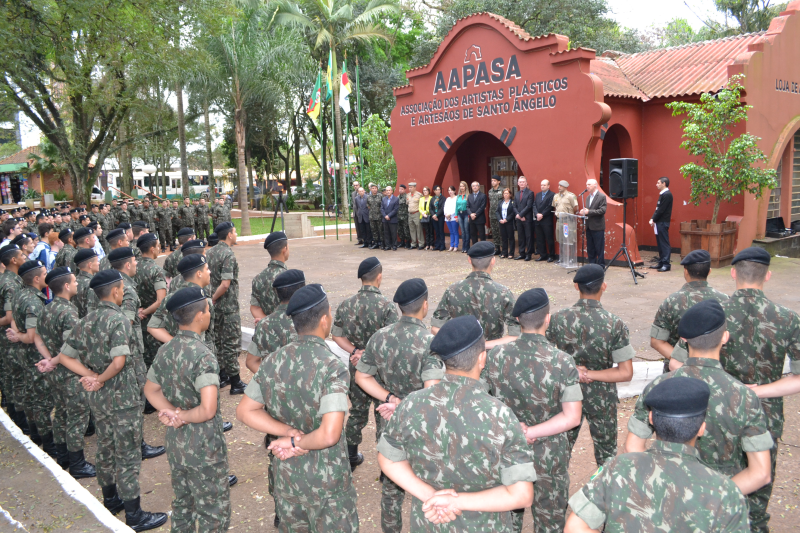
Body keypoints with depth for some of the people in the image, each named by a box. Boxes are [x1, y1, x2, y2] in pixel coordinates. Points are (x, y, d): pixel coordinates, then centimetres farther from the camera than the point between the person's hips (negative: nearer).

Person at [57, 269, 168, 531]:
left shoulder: (86, 321, 5)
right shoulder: (119, 319, -19)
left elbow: (64, 356, 6)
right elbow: (119, 362, -29)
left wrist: (92, 376, -2)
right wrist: (101, 380, -13)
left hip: (97, 398, 8)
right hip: (122, 397, -8)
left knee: (105, 449, 22)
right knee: (128, 456, 2)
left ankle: (111, 500, 39)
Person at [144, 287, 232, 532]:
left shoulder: (165, 351, 0)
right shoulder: (203, 356, -25)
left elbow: (150, 390, 13)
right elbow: (208, 410, -32)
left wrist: (172, 412, -2)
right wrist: (184, 416, -14)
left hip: (174, 443, 8)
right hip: (204, 447, -8)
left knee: (182, 505, 24)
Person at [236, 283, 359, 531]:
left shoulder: (273, 361, -6)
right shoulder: (333, 368, -24)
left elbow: (245, 411, 1)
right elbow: (329, 435, -32)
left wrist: (291, 433, -8)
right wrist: (297, 443, -14)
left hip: (286, 474, 6)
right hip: (326, 479, -5)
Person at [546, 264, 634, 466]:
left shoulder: (558, 319, -13)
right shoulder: (615, 324, -19)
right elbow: (626, 373, -18)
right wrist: (590, 374, -16)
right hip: (601, 399, -2)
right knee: (606, 454, 19)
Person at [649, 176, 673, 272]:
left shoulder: (667, 194, -14)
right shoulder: (662, 194, 17)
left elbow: (661, 210, -18)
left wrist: (653, 219, -11)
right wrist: (652, 219, 4)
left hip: (663, 223, -10)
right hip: (659, 222, 10)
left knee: (664, 243, -8)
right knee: (660, 243, 12)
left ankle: (666, 264, -7)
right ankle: (661, 263, 18)